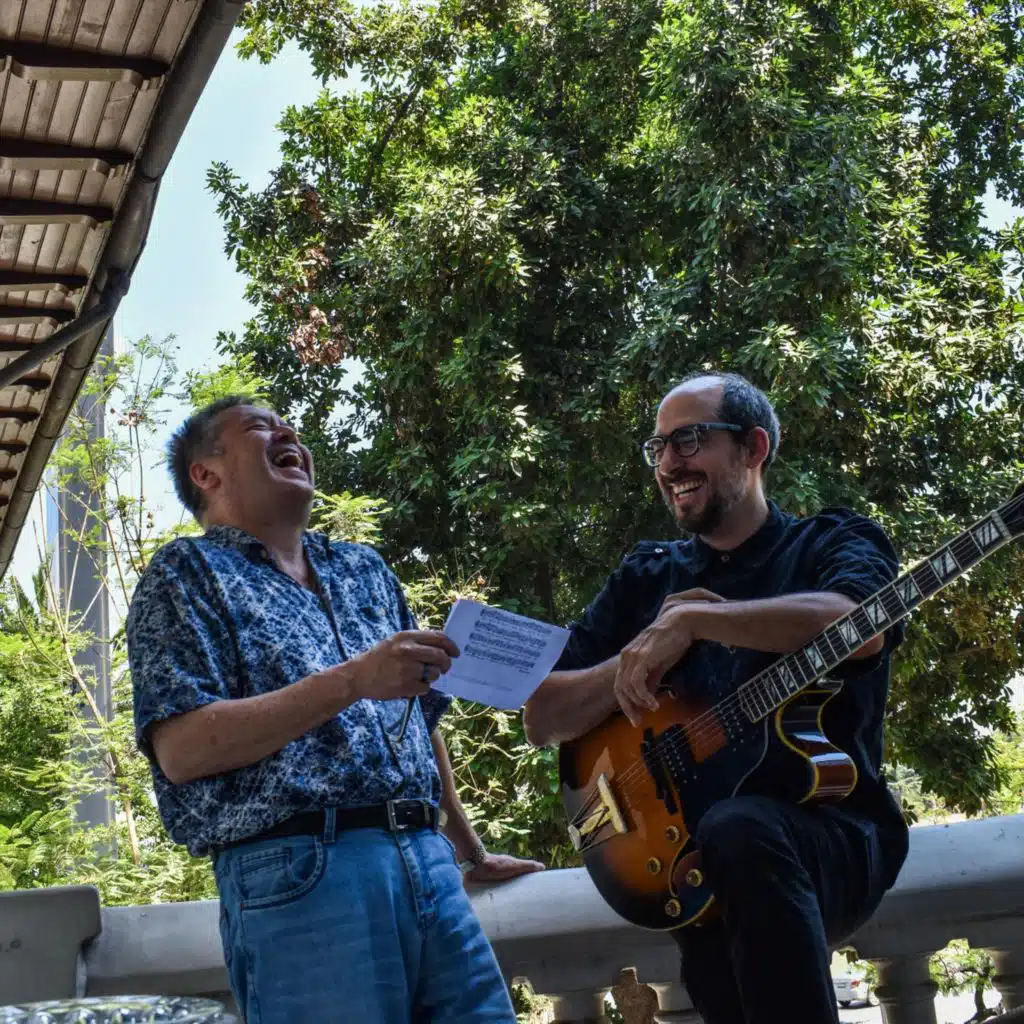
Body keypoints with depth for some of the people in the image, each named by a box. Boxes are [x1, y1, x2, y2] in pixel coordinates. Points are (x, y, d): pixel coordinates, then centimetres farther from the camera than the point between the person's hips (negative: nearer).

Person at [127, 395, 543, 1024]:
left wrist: (472, 854, 29)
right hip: (300, 871, -6)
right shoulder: (189, 571, 3)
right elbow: (180, 749, -10)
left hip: (427, 859, 6)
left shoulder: (364, 570, 23)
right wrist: (351, 681, -16)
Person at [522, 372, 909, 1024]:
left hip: (833, 829, -2)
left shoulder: (834, 542, 7)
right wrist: (645, 656, -5)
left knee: (737, 831, -36)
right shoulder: (645, 577, 17)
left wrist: (691, 620, -20)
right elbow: (542, 720, 11)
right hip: (683, 841, 2)